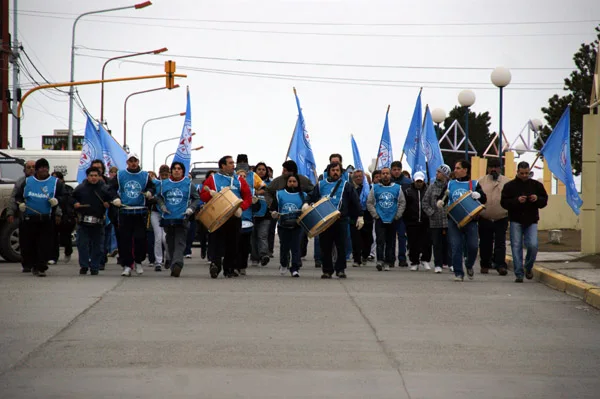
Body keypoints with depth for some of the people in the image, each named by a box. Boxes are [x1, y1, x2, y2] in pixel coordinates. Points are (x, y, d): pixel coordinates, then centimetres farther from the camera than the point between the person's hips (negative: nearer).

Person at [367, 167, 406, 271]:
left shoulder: (397, 188, 7)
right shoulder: (375, 188, 6)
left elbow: (402, 203, 11)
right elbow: (369, 203, 8)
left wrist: (397, 216, 2)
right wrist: (375, 215, -1)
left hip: (392, 220, 1)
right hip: (380, 220, -1)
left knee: (391, 242, 4)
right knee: (380, 241, -13)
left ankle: (387, 262, 10)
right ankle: (380, 260, -19)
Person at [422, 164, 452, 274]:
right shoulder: (432, 186, 9)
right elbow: (425, 201, 10)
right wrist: (431, 212, -1)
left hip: (448, 219, -3)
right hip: (435, 220, 3)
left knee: (448, 243, 1)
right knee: (437, 243, 4)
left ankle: (451, 263, 11)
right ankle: (438, 265, 9)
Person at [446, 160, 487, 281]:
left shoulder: (474, 184, 6)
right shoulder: (450, 184, 13)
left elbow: (484, 199, 1)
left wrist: (478, 195, -21)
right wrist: (441, 202, -7)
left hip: (470, 220, -1)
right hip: (454, 220, 1)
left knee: (473, 246, -4)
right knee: (456, 247, -5)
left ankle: (469, 265, 25)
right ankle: (458, 273, 2)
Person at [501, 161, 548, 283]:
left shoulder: (536, 185, 7)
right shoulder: (510, 186, 1)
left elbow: (544, 201, 11)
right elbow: (504, 203, -4)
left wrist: (537, 199, -11)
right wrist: (517, 201, -19)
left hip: (531, 221, 1)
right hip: (516, 221, -1)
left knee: (533, 245, -12)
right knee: (516, 247, -3)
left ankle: (528, 267, 15)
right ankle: (519, 274, 2)